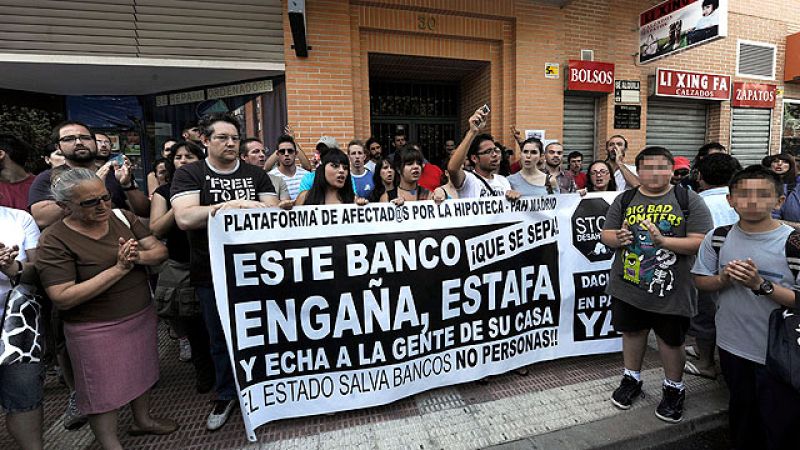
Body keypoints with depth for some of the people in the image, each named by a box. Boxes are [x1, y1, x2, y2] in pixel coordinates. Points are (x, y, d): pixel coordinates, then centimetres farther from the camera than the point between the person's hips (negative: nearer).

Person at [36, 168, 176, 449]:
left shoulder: (122, 217, -3)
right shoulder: (55, 241, -16)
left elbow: (160, 251, -3)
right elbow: (62, 298, -23)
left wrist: (139, 257, -25)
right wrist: (119, 268, -28)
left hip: (143, 317, 5)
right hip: (97, 329, -5)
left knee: (141, 373, 22)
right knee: (104, 391, 10)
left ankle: (142, 420, 46)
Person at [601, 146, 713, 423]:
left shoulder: (689, 201, -4)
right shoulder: (624, 200, 4)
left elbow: (701, 243, -11)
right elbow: (605, 234, 6)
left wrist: (663, 240, -25)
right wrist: (617, 239, -16)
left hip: (671, 291, -2)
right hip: (628, 286, 3)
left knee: (671, 340, 12)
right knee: (632, 332, 17)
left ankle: (674, 390, 37)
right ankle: (631, 380, 39)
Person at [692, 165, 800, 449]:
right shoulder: (717, 238, -5)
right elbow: (700, 282, 1)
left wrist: (761, 285, -29)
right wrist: (723, 279, -17)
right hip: (732, 345, 3)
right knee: (741, 411, 26)